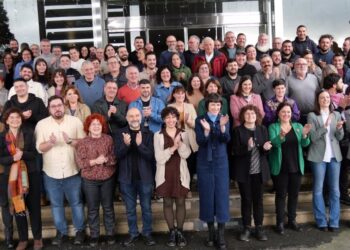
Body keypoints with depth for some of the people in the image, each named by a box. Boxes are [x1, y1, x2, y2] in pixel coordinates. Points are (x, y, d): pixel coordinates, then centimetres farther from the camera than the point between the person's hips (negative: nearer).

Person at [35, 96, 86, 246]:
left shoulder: (75, 121, -1)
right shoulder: (41, 124, 0)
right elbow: (39, 148, -5)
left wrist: (70, 141, -22)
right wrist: (50, 143, -24)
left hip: (72, 171, -1)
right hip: (51, 173, 1)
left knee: (76, 202, 11)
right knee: (56, 204, 13)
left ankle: (80, 230, 27)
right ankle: (61, 231, 29)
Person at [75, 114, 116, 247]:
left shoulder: (109, 139, -1)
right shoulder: (82, 142, -4)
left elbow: (115, 158, -3)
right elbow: (80, 162, -11)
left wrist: (106, 159, -22)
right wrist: (95, 161, -22)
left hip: (107, 178, 1)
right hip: (89, 180, -1)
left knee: (108, 207, 12)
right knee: (92, 209, 10)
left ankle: (110, 233, 25)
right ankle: (94, 235, 23)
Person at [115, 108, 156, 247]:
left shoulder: (148, 133, -3)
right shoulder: (121, 133, 0)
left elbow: (151, 155, -12)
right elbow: (118, 154, -9)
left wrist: (140, 144, -29)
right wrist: (126, 144, -28)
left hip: (145, 177, -1)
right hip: (127, 177, 1)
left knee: (146, 208, 11)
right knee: (130, 209, 13)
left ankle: (147, 233, 26)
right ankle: (133, 233, 28)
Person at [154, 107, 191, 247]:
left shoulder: (183, 134, 4)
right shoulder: (158, 135, -2)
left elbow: (186, 154, -8)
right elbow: (159, 158, -11)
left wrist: (179, 143, -24)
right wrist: (172, 148, -21)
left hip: (180, 173, 1)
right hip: (165, 173, -1)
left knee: (180, 202, 5)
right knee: (167, 203, 6)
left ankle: (180, 232, 19)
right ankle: (172, 232, 18)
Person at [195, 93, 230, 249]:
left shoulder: (225, 119, 2)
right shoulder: (200, 120, -1)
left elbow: (226, 139, -12)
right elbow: (200, 142, -11)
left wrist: (222, 126, -30)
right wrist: (206, 130, -29)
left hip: (221, 162, 0)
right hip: (204, 163, 0)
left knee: (222, 195, -2)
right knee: (207, 195, 5)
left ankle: (221, 235, 4)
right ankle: (211, 232, 19)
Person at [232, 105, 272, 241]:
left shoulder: (262, 129, 6)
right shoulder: (238, 130, -4)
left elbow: (266, 149, 6)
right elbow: (235, 151, -10)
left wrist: (266, 147, -17)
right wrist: (247, 147, -27)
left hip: (259, 170, 2)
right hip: (244, 171, -2)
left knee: (258, 199, 8)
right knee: (246, 200, 5)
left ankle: (259, 227, 19)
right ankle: (246, 228, 16)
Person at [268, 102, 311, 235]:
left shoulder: (298, 126, 8)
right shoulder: (273, 127, -2)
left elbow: (304, 144, -4)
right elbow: (273, 143, -19)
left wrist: (305, 134, -26)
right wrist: (281, 136, -40)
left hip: (296, 167, 4)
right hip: (280, 168, -3)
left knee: (294, 194, 11)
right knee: (281, 195, 2)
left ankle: (292, 220, 24)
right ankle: (280, 222, 10)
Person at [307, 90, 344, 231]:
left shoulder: (337, 115, 9)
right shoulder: (312, 116, -2)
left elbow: (340, 137, 7)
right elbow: (313, 137, -10)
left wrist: (339, 129, -14)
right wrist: (325, 126, -21)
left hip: (334, 156, 3)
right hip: (319, 156, -3)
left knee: (335, 190, 6)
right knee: (318, 190, 3)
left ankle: (334, 222, 15)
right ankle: (321, 221, 14)